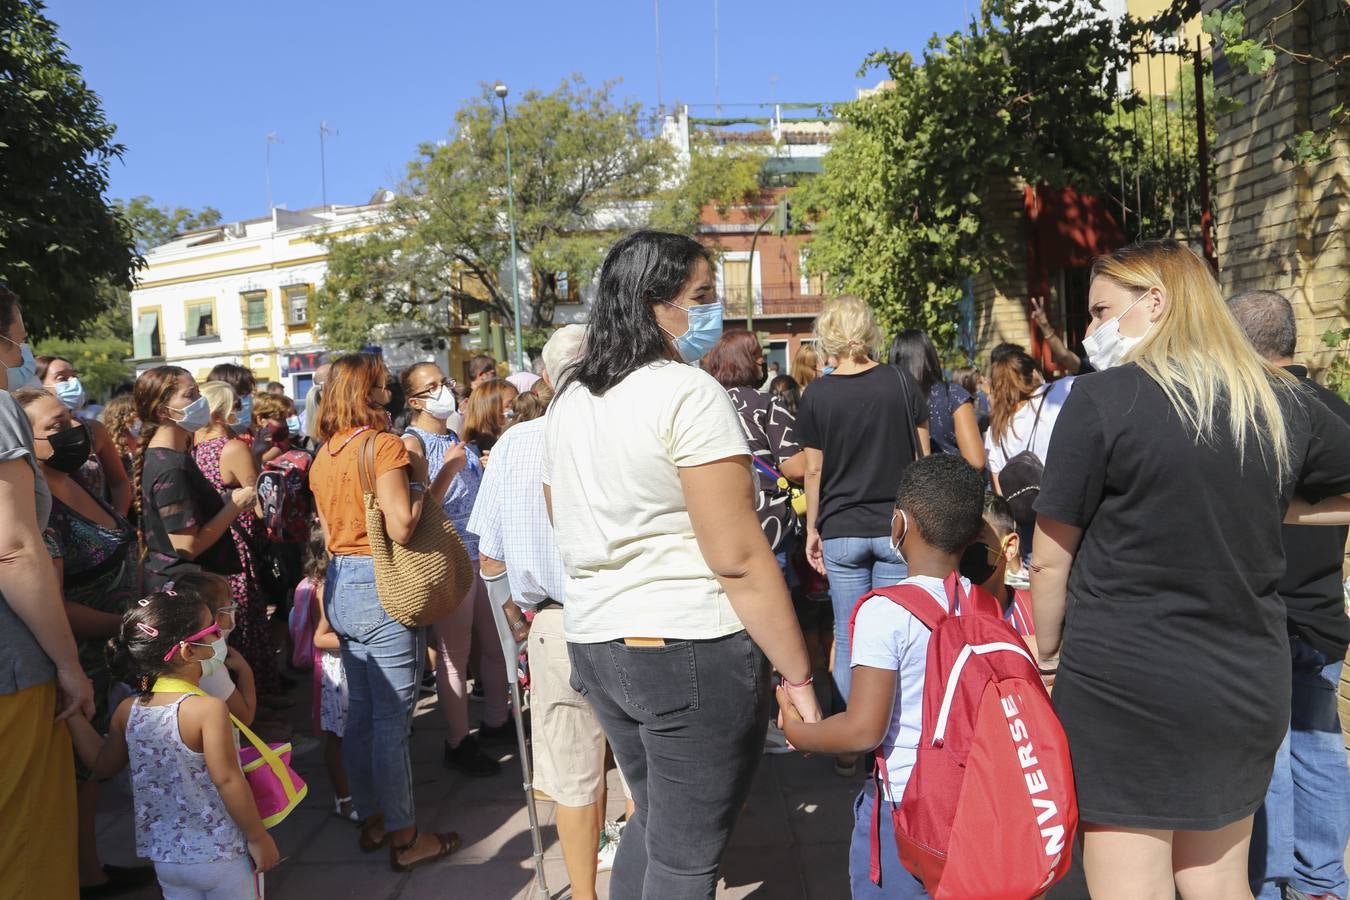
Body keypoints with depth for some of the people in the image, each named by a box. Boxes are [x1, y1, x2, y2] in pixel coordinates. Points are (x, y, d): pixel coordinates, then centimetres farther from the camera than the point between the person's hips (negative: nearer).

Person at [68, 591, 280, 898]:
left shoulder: (128, 711, -3)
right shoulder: (208, 709, -22)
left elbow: (103, 765, 13)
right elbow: (227, 781, -21)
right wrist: (259, 838, -12)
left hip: (165, 858, 6)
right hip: (221, 857, -6)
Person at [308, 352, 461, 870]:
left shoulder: (323, 457, 11)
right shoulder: (383, 445, -14)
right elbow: (401, 527, -22)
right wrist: (419, 482, -7)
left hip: (339, 585, 8)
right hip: (382, 588, -8)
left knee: (359, 712, 16)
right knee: (392, 718, -1)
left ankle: (371, 820, 29)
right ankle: (403, 837, 9)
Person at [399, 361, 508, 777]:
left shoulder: (459, 440, 13)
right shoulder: (413, 443, -9)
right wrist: (449, 468, -25)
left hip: (482, 554, 8)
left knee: (497, 646, 16)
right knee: (455, 657, 2)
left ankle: (496, 721, 33)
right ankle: (458, 743, 15)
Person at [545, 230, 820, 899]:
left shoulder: (568, 400, 9)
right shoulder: (688, 393, -15)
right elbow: (738, 559, -19)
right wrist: (798, 676, -13)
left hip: (596, 646, 8)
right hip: (693, 654, -7)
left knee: (653, 822, 25)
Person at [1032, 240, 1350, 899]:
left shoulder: (1102, 398, -13)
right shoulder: (1282, 401, 3)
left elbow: (1050, 559, -9)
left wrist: (1047, 654, 6)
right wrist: (1263, 508, 14)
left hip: (1125, 685, -5)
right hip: (1248, 687, 6)